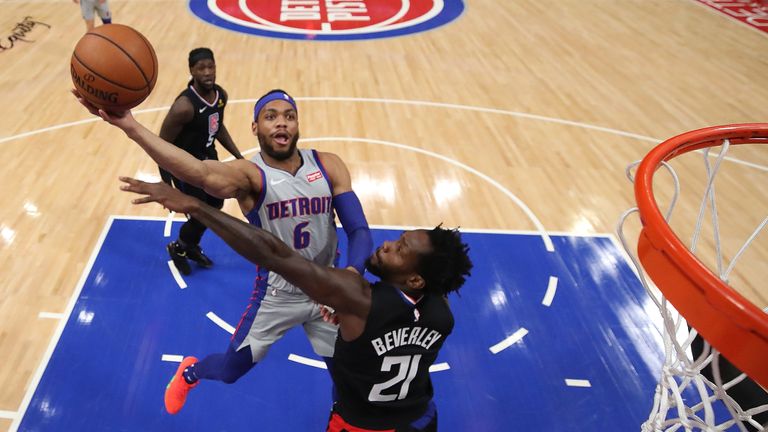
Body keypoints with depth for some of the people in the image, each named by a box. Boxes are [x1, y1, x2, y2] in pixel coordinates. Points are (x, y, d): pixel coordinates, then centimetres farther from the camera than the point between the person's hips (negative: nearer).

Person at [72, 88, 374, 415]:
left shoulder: (328, 166, -9)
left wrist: (351, 274, -33)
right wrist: (130, 126, -57)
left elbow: (359, 231, -12)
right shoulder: (250, 175, -20)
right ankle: (191, 372, 50)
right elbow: (201, 173, -42)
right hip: (275, 295, -2)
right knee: (230, 370, 11)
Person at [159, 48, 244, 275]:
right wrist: (166, 186, -22)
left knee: (215, 206, 21)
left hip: (208, 157, 8)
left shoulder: (221, 95, -8)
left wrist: (239, 156, 11)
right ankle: (178, 248, 33)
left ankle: (191, 247, 47)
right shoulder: (184, 106, -31)